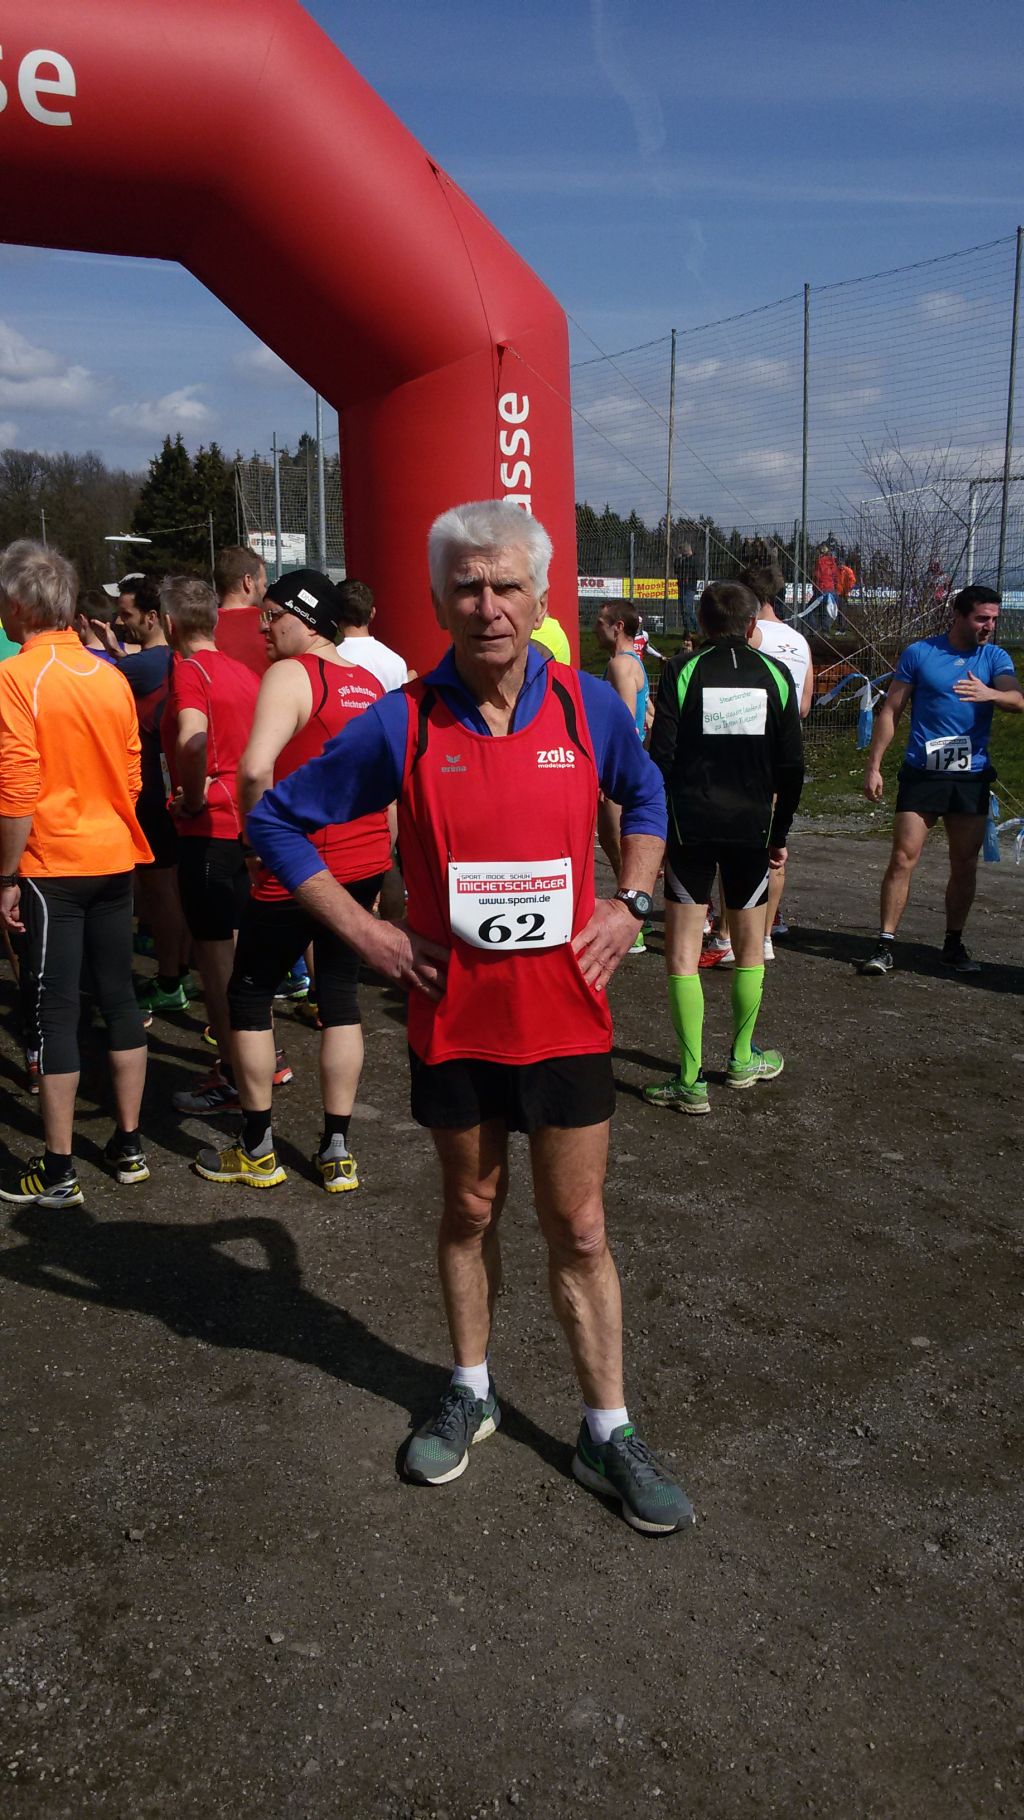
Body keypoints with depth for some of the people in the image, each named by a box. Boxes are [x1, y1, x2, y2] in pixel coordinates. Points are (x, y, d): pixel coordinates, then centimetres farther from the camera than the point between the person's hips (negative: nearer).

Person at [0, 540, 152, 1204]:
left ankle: (58, 1169, 9)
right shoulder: (112, 677, 5)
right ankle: (129, 1144, 22)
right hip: (115, 859, 6)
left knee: (55, 1010, 1)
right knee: (119, 997, 13)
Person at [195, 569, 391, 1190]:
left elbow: (256, 768, -28)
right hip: (364, 865, 7)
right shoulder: (371, 684, 10)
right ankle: (337, 1151, 17)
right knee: (341, 999, 13)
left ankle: (258, 1150, 18)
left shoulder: (290, 675, -13)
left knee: (249, 995, 10)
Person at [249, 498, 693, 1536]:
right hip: (453, 1016, 0)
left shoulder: (589, 708, -4)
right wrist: (365, 933, -6)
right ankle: (470, 1393, 39)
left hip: (564, 1013, 0)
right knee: (469, 1213, 17)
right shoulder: (400, 727, -9)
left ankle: (607, 1434, 25)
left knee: (578, 1229, 9)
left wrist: (629, 906, 2)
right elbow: (275, 820, 0)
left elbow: (645, 799, 16)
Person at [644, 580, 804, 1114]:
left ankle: (691, 1080, 1)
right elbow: (792, 765, 4)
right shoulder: (774, 675, 2)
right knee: (750, 945, 18)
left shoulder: (682, 672, -3)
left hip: (690, 826, -2)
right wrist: (780, 834, 14)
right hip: (751, 827, 2)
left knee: (682, 950, 2)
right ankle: (742, 1059, 31)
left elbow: (660, 759, -9)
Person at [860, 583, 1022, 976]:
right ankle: (884, 946, -3)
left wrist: (990, 693, -33)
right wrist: (873, 766, -1)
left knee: (965, 865, 7)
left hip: (972, 777, 3)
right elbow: (890, 711, 4)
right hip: (921, 774, -2)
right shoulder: (919, 653, 2)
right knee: (903, 858, -8)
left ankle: (954, 944, 22)